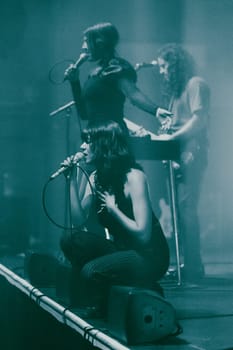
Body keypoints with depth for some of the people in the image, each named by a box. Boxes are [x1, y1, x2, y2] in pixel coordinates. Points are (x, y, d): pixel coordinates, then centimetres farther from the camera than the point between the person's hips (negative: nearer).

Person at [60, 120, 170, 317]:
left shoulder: (134, 177, -19)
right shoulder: (96, 178, 3)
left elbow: (143, 234, -22)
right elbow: (79, 223, -7)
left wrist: (113, 209, -19)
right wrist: (73, 180, -9)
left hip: (149, 255, -7)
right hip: (121, 249, 7)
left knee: (91, 271, -28)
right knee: (70, 239, -16)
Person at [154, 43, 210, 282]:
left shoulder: (196, 84, -3)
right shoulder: (175, 89, 24)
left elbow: (199, 120, -14)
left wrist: (171, 137, -16)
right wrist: (159, 135, 4)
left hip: (191, 153, -9)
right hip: (176, 154, 9)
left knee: (185, 208, -13)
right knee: (177, 208, 5)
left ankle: (192, 268, -11)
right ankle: (191, 265, 10)